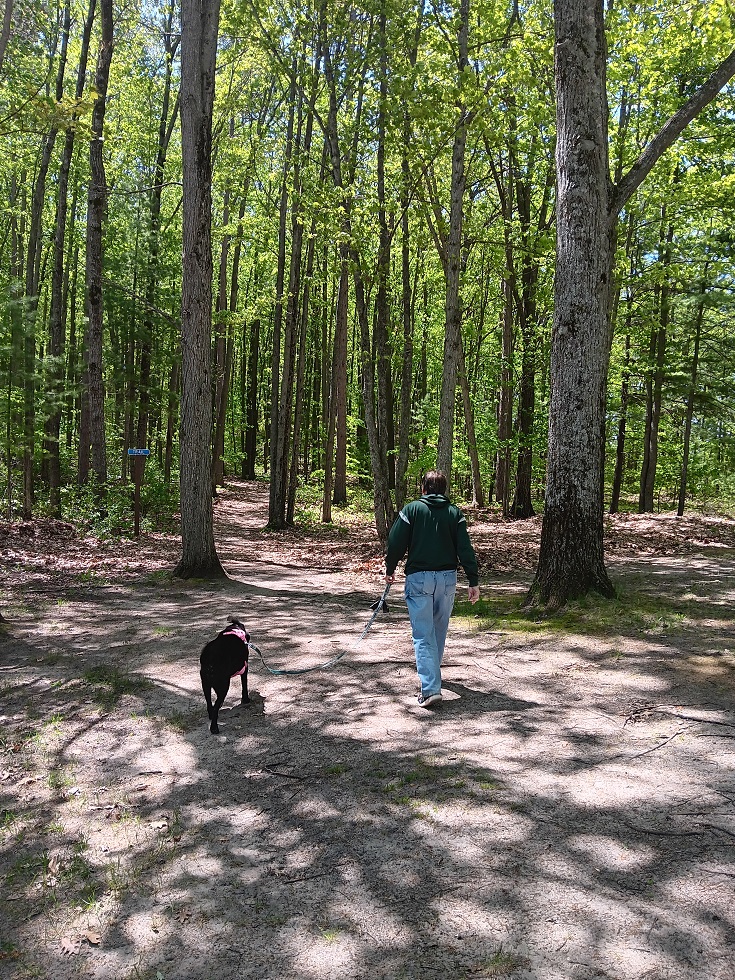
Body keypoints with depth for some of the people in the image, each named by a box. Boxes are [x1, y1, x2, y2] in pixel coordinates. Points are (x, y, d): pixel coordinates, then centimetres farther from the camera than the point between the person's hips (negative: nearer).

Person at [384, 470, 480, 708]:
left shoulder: (411, 509, -2)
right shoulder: (455, 513, 4)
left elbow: (396, 542, -3)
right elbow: (465, 550, -1)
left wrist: (390, 569, 12)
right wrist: (473, 581, 2)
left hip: (418, 578, -3)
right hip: (447, 578, 3)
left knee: (423, 634, -4)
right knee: (439, 628, 21)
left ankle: (431, 688, -13)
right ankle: (432, 672, 40)